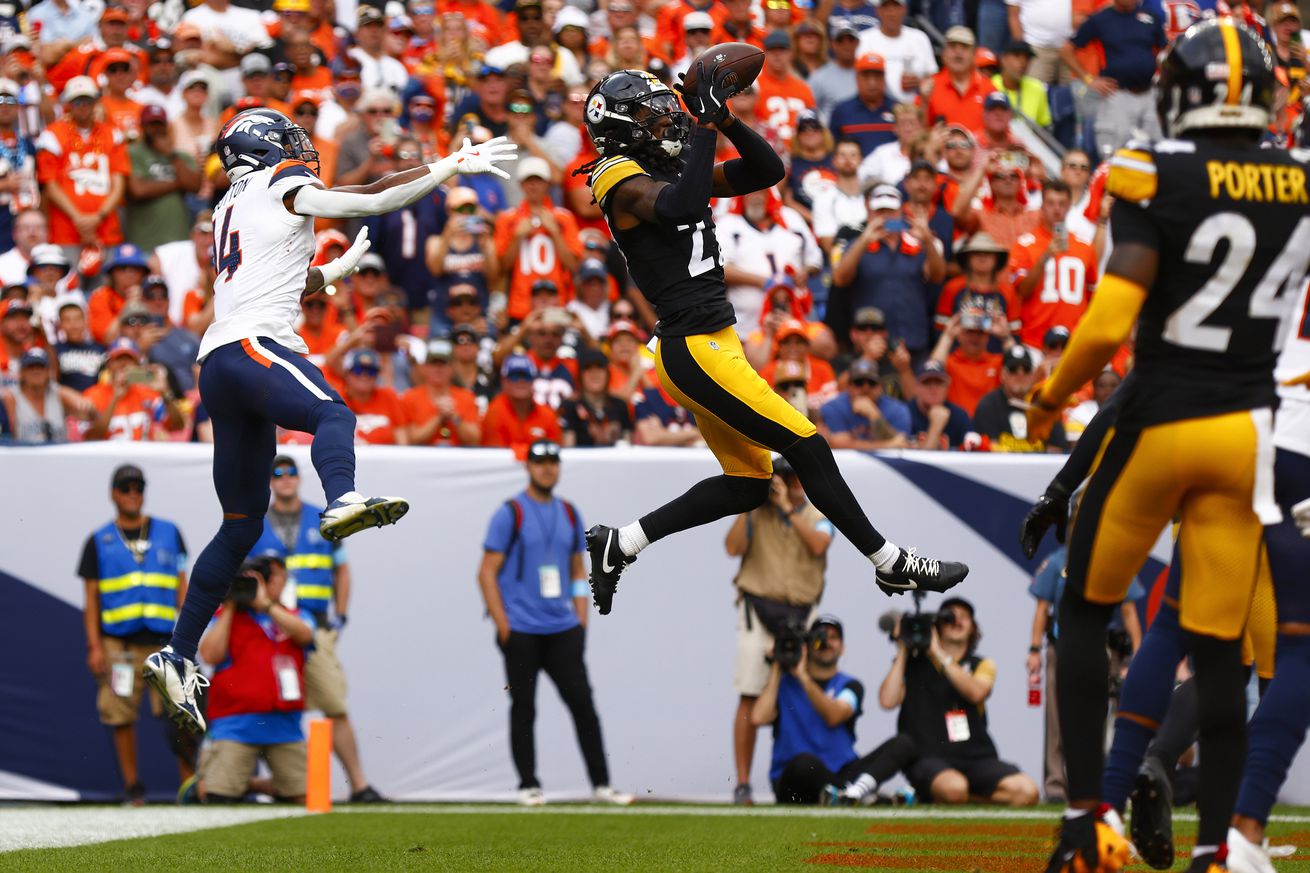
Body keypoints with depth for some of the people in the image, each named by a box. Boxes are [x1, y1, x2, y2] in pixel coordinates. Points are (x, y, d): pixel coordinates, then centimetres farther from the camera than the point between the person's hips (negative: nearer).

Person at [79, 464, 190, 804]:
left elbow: (181, 586, 13)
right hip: (118, 644, 0)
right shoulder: (99, 542, 11)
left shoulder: (168, 533, 13)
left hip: (164, 640, 0)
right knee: (121, 715, -4)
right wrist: (94, 646, -1)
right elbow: (91, 598, 8)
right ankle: (132, 786, 7)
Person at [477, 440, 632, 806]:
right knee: (523, 709, 0)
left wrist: (581, 621, 10)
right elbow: (487, 573, -5)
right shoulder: (511, 513, -3)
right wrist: (502, 626, -11)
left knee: (583, 704, 0)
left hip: (563, 630, 4)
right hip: (521, 633, -4)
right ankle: (528, 786, 8)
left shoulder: (569, 514, 13)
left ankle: (600, 783, 3)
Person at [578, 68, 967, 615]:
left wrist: (727, 119, -1)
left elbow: (768, 171, 14)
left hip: (715, 341, 10)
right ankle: (892, 565, 3)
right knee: (807, 450, -6)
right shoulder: (623, 179, -11)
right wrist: (706, 124, -27)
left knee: (748, 482, 11)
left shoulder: (670, 170, 15)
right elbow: (681, 205, -33)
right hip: (695, 349, -10)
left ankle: (619, 544, 13)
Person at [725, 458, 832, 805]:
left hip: (801, 614, 1)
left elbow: (817, 545, -11)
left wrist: (787, 507, -12)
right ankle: (742, 783, -6)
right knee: (750, 697, -7)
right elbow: (733, 547, -7)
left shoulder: (818, 516, 10)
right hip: (758, 610, -1)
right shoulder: (757, 513, 7)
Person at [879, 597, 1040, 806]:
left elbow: (976, 692, -8)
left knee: (1027, 791, -22)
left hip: (976, 757, 4)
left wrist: (939, 654, -8)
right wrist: (902, 651, 2)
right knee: (955, 787, -39)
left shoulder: (981, 665, 17)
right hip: (927, 757, -3)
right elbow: (888, 701, -5)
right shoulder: (913, 664, 12)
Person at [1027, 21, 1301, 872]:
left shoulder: (1161, 178, -13)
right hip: (1247, 427, 4)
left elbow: (1108, 323, -17)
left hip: (1160, 419, -3)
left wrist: (1052, 397, -3)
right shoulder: (1298, 183, 1)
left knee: (1086, 611, 14)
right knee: (1220, 647, 7)